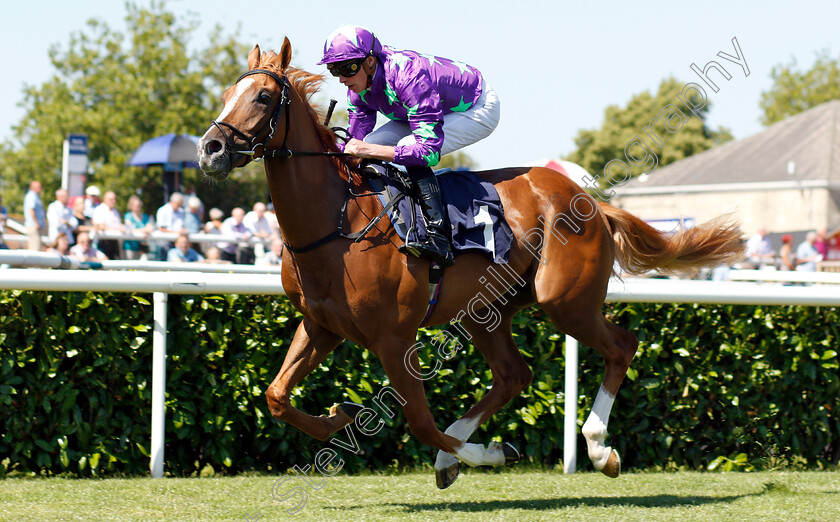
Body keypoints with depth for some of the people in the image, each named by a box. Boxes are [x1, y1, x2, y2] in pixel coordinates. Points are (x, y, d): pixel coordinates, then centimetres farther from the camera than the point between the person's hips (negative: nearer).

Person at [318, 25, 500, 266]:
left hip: (479, 110, -9)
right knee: (373, 143, -7)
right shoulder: (359, 86, -13)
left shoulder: (409, 78, -39)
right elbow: (357, 137, -3)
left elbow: (429, 151, -42)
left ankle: (437, 237, -30)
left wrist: (368, 151, -43)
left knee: (409, 149, -30)